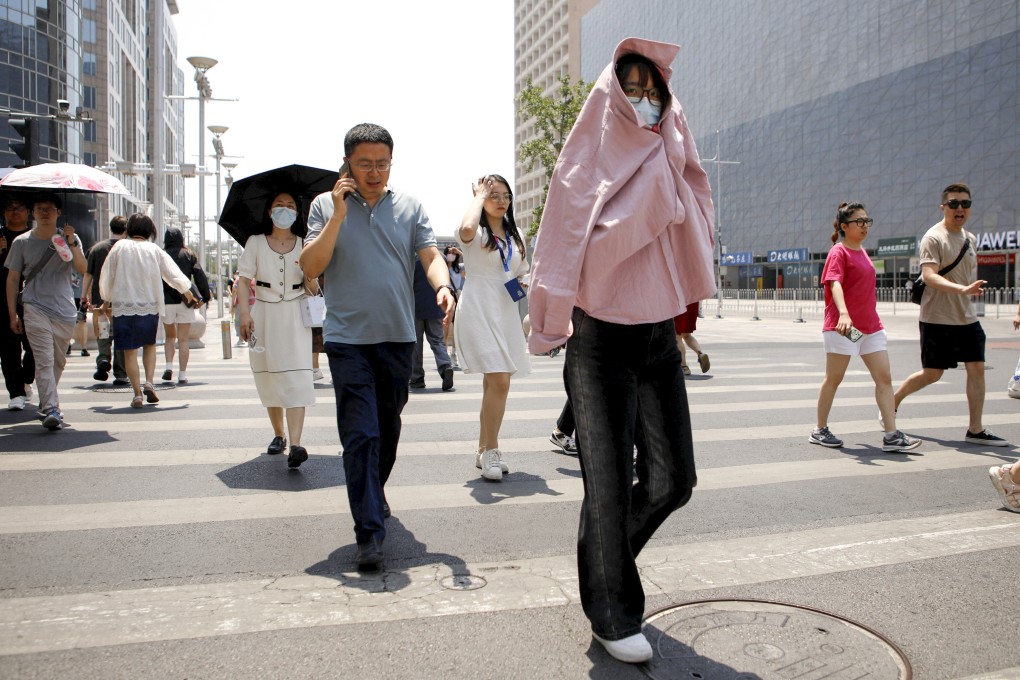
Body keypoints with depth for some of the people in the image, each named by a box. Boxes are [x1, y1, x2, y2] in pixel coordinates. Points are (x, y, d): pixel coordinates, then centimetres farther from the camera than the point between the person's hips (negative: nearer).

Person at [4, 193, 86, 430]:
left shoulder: (69, 239, 8)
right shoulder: (22, 242, 5)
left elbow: (82, 270, -5)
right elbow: (12, 279, 8)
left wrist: (73, 246, -19)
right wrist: (13, 313, 3)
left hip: (65, 310, 2)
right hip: (35, 309, -2)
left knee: (58, 362, 13)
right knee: (44, 360, -15)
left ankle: (47, 401, 32)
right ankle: (51, 409, -21)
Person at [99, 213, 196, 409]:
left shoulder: (120, 247, -1)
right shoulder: (154, 250, 0)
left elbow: (106, 276, 5)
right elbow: (173, 273, 6)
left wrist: (106, 299, 23)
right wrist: (186, 290, 26)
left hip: (123, 307, -1)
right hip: (149, 306, 1)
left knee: (130, 351, 4)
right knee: (150, 345, 19)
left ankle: (137, 394, 2)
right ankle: (148, 382, 2)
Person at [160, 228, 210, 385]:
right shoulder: (189, 255, 4)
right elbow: (200, 276, -2)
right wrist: (205, 297, 3)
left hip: (166, 301, 0)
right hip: (185, 301, 0)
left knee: (170, 336, 17)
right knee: (184, 339, 2)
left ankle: (169, 366, 0)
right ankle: (182, 375, -1)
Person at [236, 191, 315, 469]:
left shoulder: (304, 245, 9)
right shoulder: (255, 243, 7)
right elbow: (243, 279, -1)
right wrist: (245, 313, -13)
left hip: (296, 314, -1)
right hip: (264, 313, 1)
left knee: (296, 377, -14)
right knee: (268, 378, 7)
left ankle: (295, 445, -23)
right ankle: (278, 434, 26)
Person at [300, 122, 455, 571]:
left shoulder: (409, 206, 7)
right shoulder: (326, 205, 3)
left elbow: (430, 257, 1)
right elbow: (311, 267, -5)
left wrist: (443, 286, -21)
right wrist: (338, 215, -14)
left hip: (398, 335, 3)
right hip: (348, 337, -3)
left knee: (388, 428, 17)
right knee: (360, 433, -9)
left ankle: (374, 494, 40)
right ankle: (368, 532, -5)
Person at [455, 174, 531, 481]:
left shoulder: (515, 235, 17)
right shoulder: (476, 231, -5)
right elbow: (466, 230, -30)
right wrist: (479, 196, -15)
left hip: (506, 311, 7)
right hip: (479, 309, -7)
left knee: (494, 383, 10)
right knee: (499, 381, -18)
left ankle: (484, 450, 20)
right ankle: (490, 450, -7)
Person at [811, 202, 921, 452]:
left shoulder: (862, 252, 16)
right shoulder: (839, 252, -9)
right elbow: (835, 284, -25)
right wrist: (843, 313, -41)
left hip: (871, 327, 8)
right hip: (843, 326, -8)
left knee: (884, 378, 0)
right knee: (833, 379, 2)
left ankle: (892, 436, 1)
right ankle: (820, 430, 15)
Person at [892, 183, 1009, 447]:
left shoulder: (971, 239, 12)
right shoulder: (933, 238, -12)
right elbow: (928, 275, -25)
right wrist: (962, 289, -37)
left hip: (967, 318, 7)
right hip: (937, 319, -7)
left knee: (977, 369, 0)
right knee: (932, 374, 0)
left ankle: (975, 430, 7)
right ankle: (892, 403, 23)